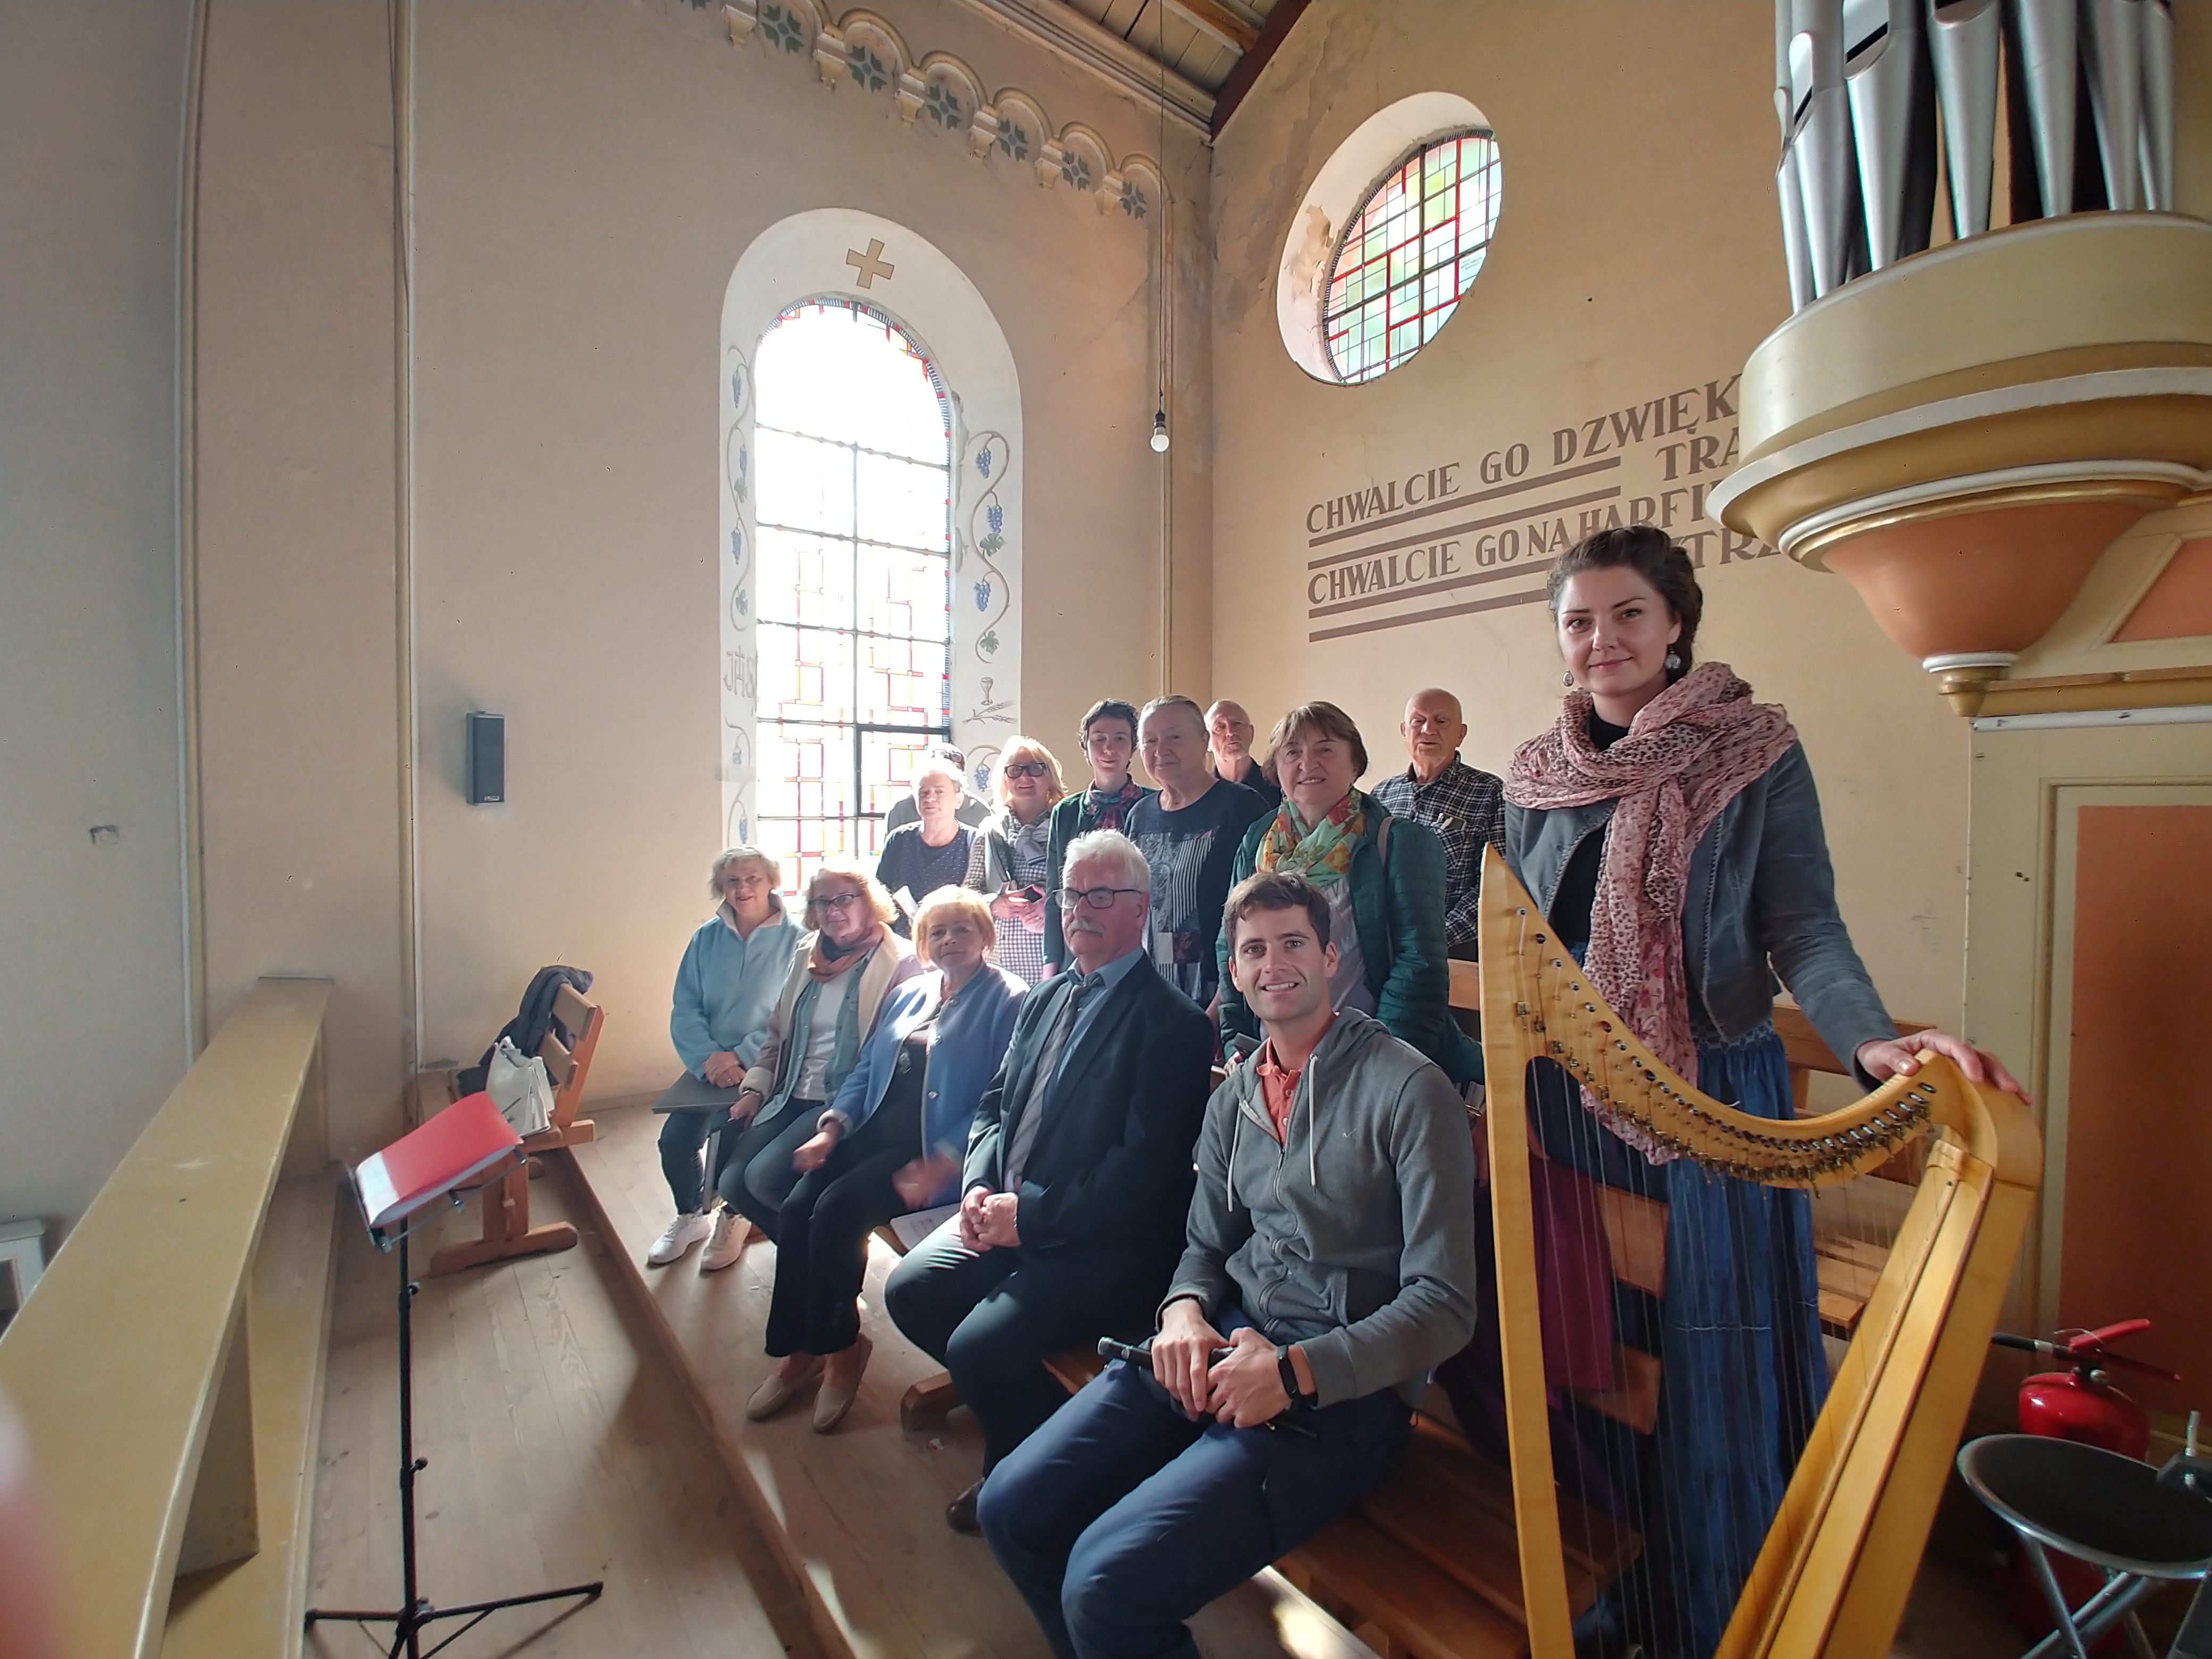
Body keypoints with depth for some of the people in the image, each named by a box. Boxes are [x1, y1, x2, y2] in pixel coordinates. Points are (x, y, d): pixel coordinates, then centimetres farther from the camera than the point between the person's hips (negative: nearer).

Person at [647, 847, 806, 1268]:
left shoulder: (793, 940, -8)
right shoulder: (707, 938, 5)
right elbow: (685, 1010, 1)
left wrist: (741, 1057, -19)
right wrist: (710, 1059, -14)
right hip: (710, 1066, 4)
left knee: (732, 1137, -21)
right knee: (674, 1139, -9)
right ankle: (690, 1217, 22)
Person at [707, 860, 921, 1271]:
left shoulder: (900, 962, -11)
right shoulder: (806, 954, 11)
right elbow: (778, 1032, 20)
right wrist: (755, 1087, 8)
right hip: (792, 1097, 7)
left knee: (766, 1175, -21)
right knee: (733, 1181, -5)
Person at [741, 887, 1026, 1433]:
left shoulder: (1007, 1000, -7)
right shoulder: (911, 993, 17)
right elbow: (866, 1069, 18)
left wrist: (942, 1163, -22)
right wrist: (833, 1126, 1)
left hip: (936, 1149, -7)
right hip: (876, 1132, 7)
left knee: (837, 1210, -23)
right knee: (795, 1209, -13)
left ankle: (838, 1345, 3)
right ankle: (798, 1350, 7)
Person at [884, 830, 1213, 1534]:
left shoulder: (1172, 1022, -15)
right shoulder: (1047, 998, 11)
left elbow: (1144, 1167, -20)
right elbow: (996, 1103, 15)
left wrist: (1029, 1213, -18)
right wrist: (979, 1187, -3)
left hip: (1104, 1245, -8)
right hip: (1006, 1214, 8)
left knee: (978, 1345, -19)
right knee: (909, 1289, -3)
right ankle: (1000, 1394, 21)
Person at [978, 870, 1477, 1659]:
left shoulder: (1408, 1088, -11)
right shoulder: (1234, 1098, 10)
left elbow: (1444, 1303, -12)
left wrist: (1295, 1372, -21)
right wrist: (1184, 1312, -6)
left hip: (1343, 1388, -6)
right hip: (1220, 1343, 6)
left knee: (1107, 1580, -21)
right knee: (1012, 1507, -3)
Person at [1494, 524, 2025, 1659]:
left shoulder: (1756, 755, -4)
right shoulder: (1535, 775, 5)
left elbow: (1803, 929, -9)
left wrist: (1875, 1041, -28)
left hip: (1714, 1101, -3)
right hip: (1567, 1108, 3)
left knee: (1713, 1375, 6)